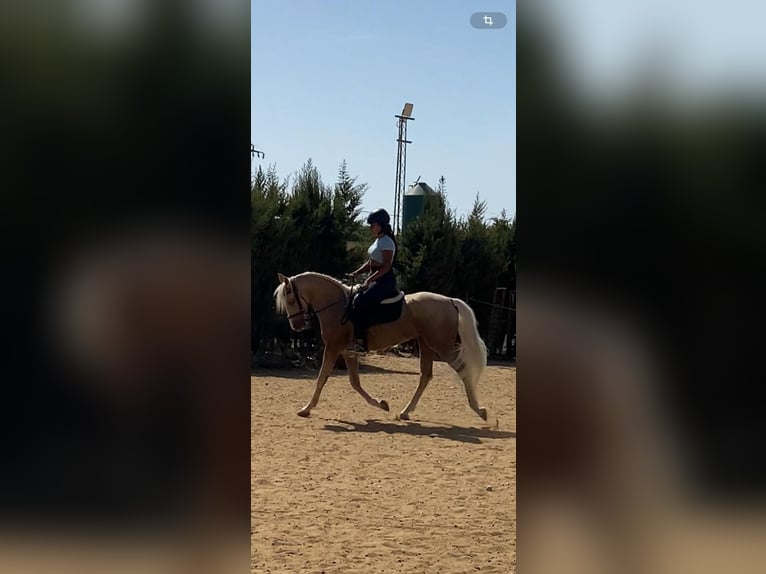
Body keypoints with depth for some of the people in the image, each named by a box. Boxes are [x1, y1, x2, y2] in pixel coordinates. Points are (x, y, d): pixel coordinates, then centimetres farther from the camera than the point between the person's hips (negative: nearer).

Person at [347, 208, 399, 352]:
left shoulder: (387, 242, -14)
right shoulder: (378, 240, 16)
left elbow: (386, 267, -21)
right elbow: (370, 262, 20)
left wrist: (370, 279, -27)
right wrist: (356, 273, 8)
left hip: (385, 282, -11)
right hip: (375, 280, 11)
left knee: (359, 301, -25)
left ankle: (360, 341, -26)